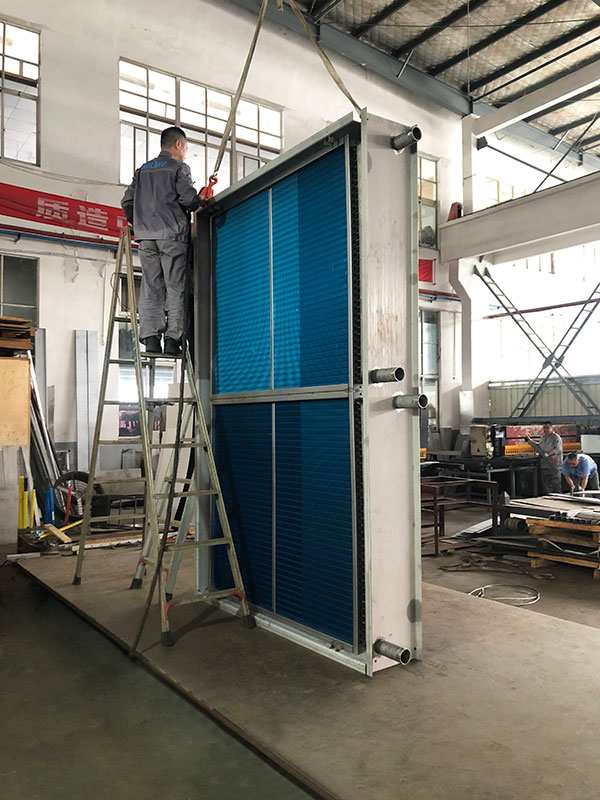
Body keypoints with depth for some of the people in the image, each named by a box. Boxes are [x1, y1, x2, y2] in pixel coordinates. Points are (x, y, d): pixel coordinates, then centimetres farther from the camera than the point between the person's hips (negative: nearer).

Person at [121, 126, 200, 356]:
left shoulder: (142, 170, 19)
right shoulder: (179, 168, 2)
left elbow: (127, 201, 14)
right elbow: (188, 198, -11)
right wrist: (201, 203, 10)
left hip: (146, 237, 5)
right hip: (172, 235, -5)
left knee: (150, 288, 4)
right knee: (175, 288, -3)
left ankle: (150, 338, -2)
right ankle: (172, 339, -8)